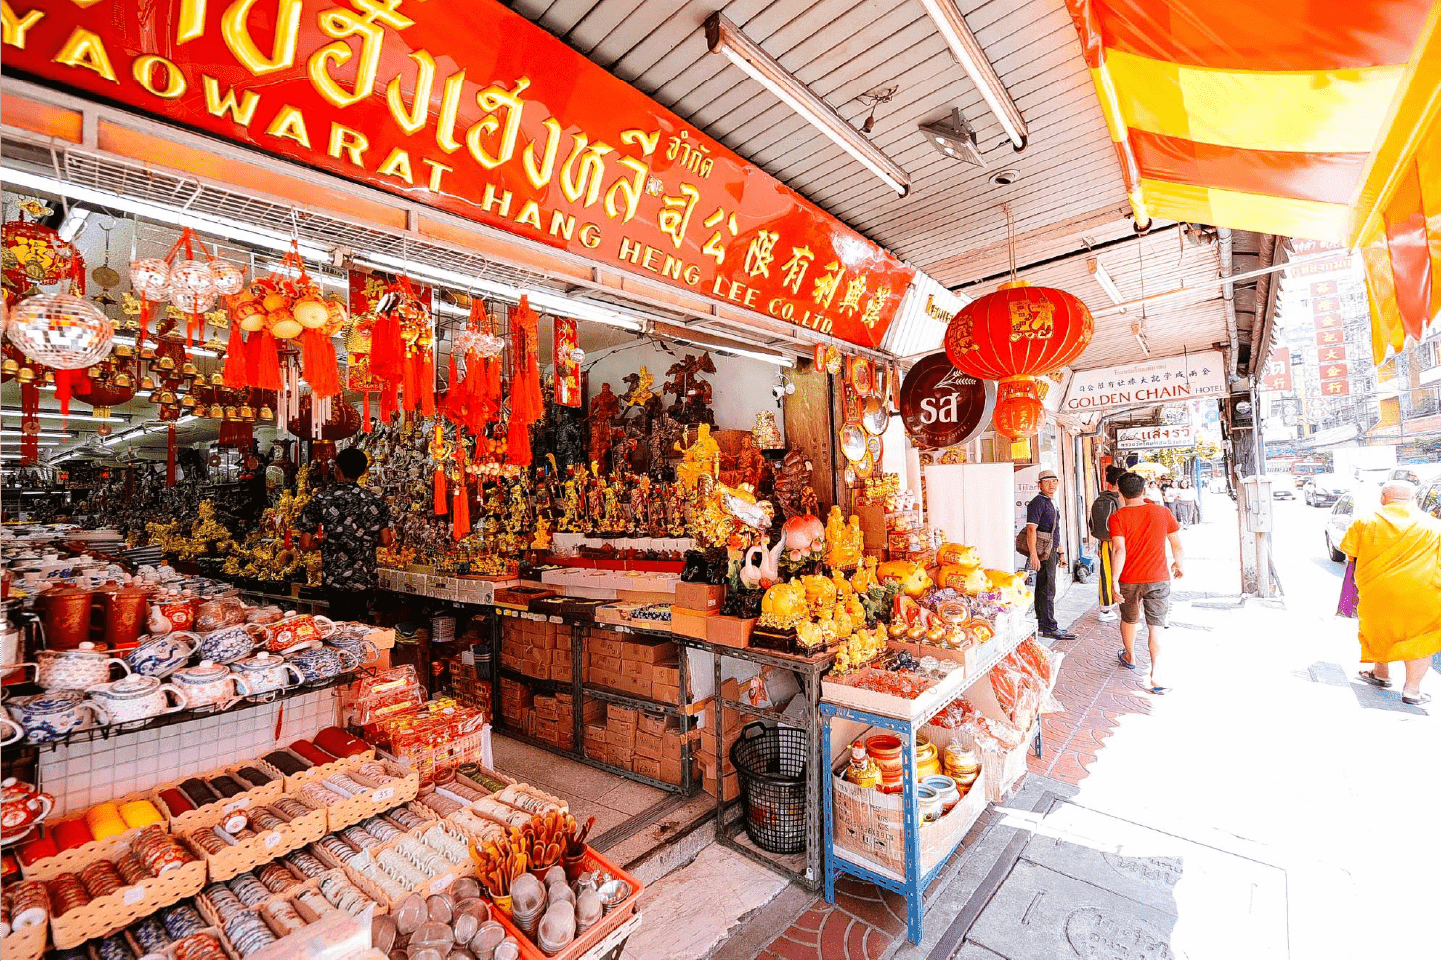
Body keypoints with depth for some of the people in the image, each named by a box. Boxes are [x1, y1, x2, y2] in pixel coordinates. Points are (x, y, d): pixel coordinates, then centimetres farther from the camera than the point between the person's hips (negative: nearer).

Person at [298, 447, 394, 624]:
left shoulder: (320, 500, -9)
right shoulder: (375, 501, -8)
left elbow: (305, 545, -8)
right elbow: (386, 541, -5)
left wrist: (322, 542, 12)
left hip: (333, 578, 0)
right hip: (364, 578, 0)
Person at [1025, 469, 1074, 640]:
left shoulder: (1050, 503, 18)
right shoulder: (1038, 502, -13)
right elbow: (1031, 529, -20)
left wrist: (1059, 551, 25)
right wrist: (1033, 555, -26)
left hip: (1051, 550, 10)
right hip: (1043, 551, -10)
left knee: (1043, 589, 15)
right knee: (1048, 590, -7)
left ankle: (1042, 623, 23)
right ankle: (1050, 628, -3)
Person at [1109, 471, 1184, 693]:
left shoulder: (1118, 517, -9)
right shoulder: (1162, 512, -1)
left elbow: (1119, 550, -18)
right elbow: (1177, 545, 7)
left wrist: (1114, 580, -16)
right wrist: (1177, 564, 25)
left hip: (1129, 580, -1)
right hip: (1158, 579, 1)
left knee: (1129, 620, 20)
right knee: (1156, 625, 3)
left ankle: (1130, 657, 42)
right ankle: (1156, 674, -5)